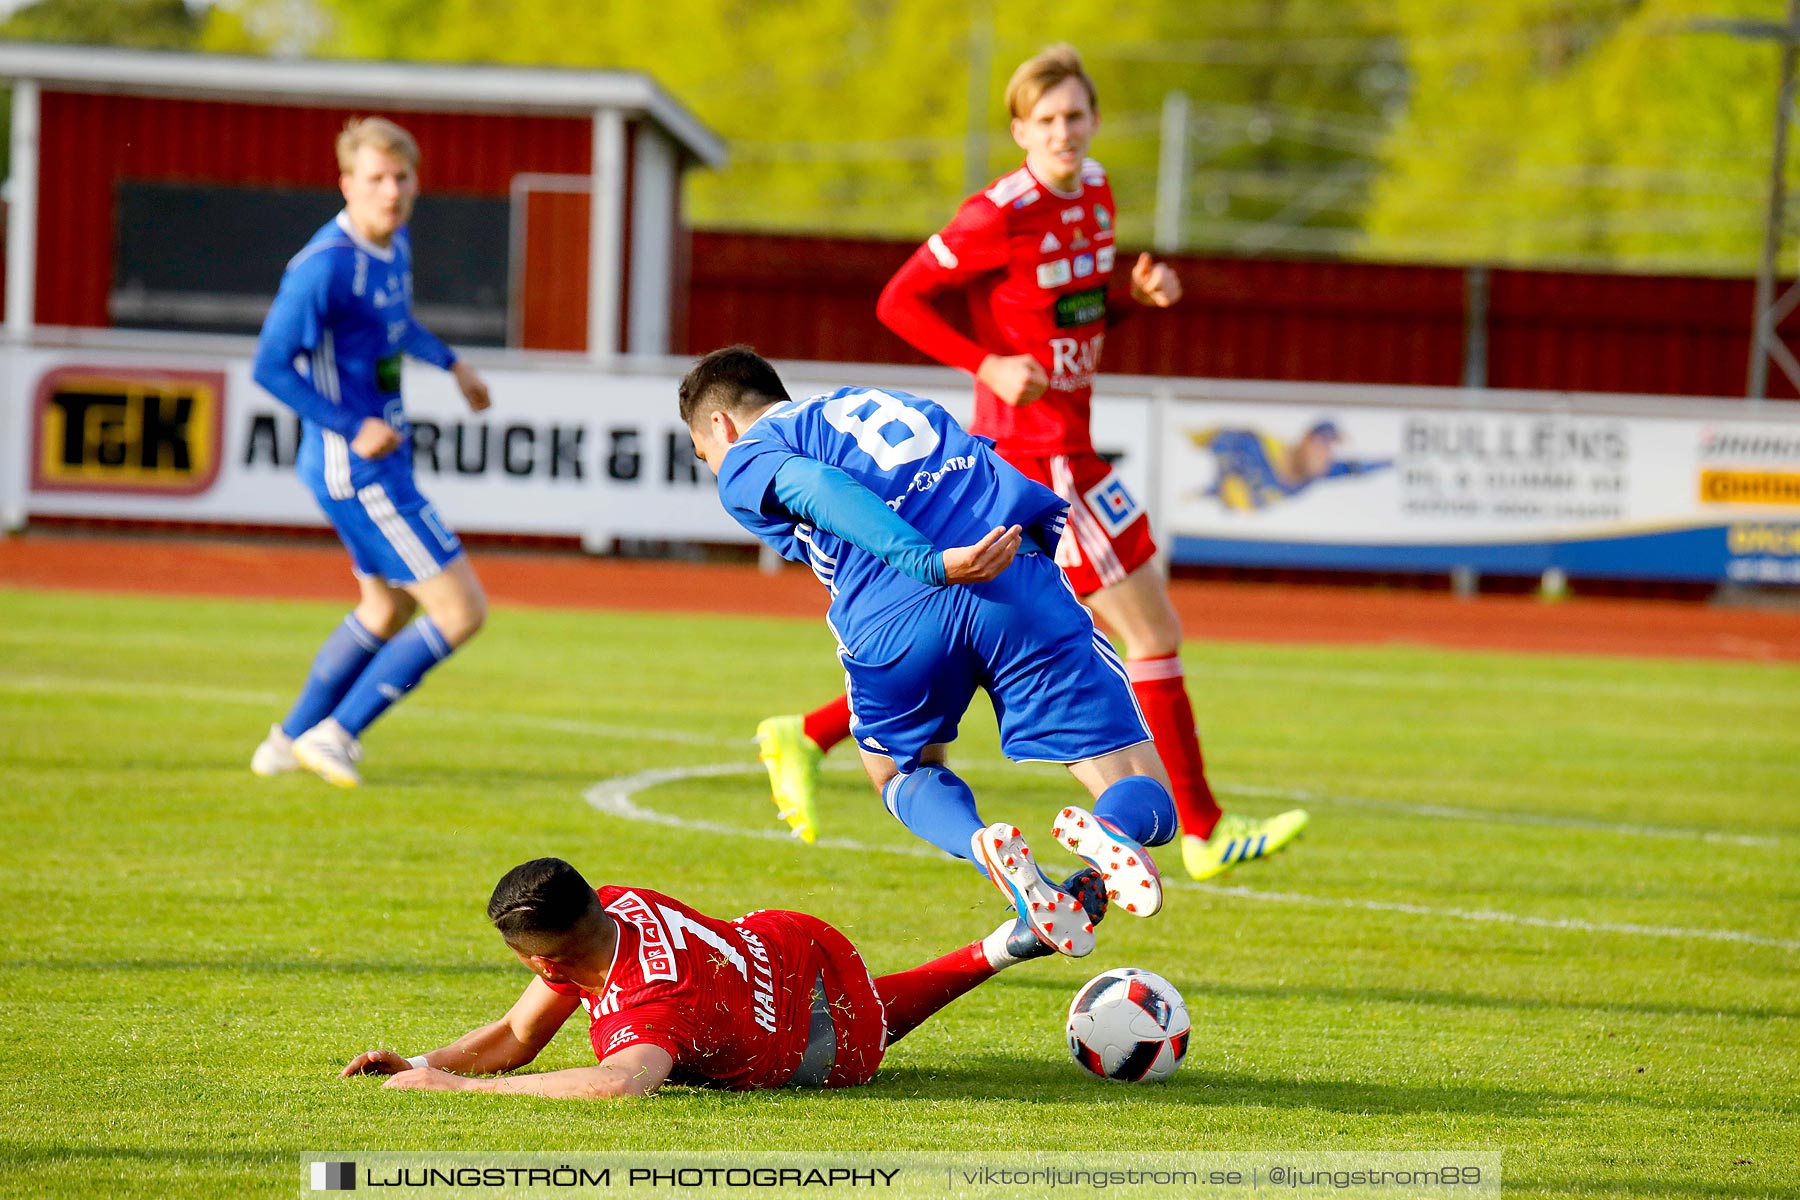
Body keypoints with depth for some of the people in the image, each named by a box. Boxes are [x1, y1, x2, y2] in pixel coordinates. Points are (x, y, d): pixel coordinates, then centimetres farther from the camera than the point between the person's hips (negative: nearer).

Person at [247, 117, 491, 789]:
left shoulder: (394, 243, 5)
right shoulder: (324, 265, -23)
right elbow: (270, 365, -21)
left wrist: (450, 363, 21)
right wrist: (354, 429, -22)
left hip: (383, 456, 10)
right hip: (355, 469, -10)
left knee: (388, 608, 26)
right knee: (461, 611, -8)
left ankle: (292, 739, 37)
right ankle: (336, 733, 1)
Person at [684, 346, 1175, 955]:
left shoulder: (745, 460, 19)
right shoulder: (878, 403, 37)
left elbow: (815, 485, -5)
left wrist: (927, 563, -16)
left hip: (893, 611, -3)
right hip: (1022, 579, 3)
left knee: (900, 770, 29)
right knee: (1148, 805, 8)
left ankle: (981, 842, -4)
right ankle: (1111, 831, -29)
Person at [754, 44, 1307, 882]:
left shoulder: (1094, 193, 8)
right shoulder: (1002, 214, -16)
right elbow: (899, 301, -12)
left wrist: (1137, 291, 2)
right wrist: (989, 365, -19)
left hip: (1061, 449, 9)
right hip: (1035, 450, -9)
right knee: (1155, 631, -5)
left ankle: (804, 738, 22)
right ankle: (1205, 833, 2)